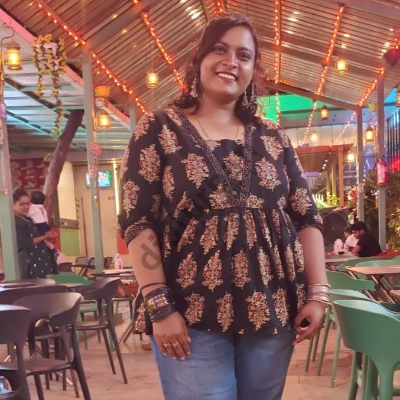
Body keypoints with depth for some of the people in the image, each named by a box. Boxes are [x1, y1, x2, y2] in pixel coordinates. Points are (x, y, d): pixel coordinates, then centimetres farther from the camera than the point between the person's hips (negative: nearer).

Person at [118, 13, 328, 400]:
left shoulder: (272, 137, 9)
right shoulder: (159, 129, -2)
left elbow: (307, 217, 9)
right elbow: (137, 222, -8)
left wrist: (318, 292, 0)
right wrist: (159, 307, -13)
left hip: (272, 310, 4)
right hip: (192, 316, -4)